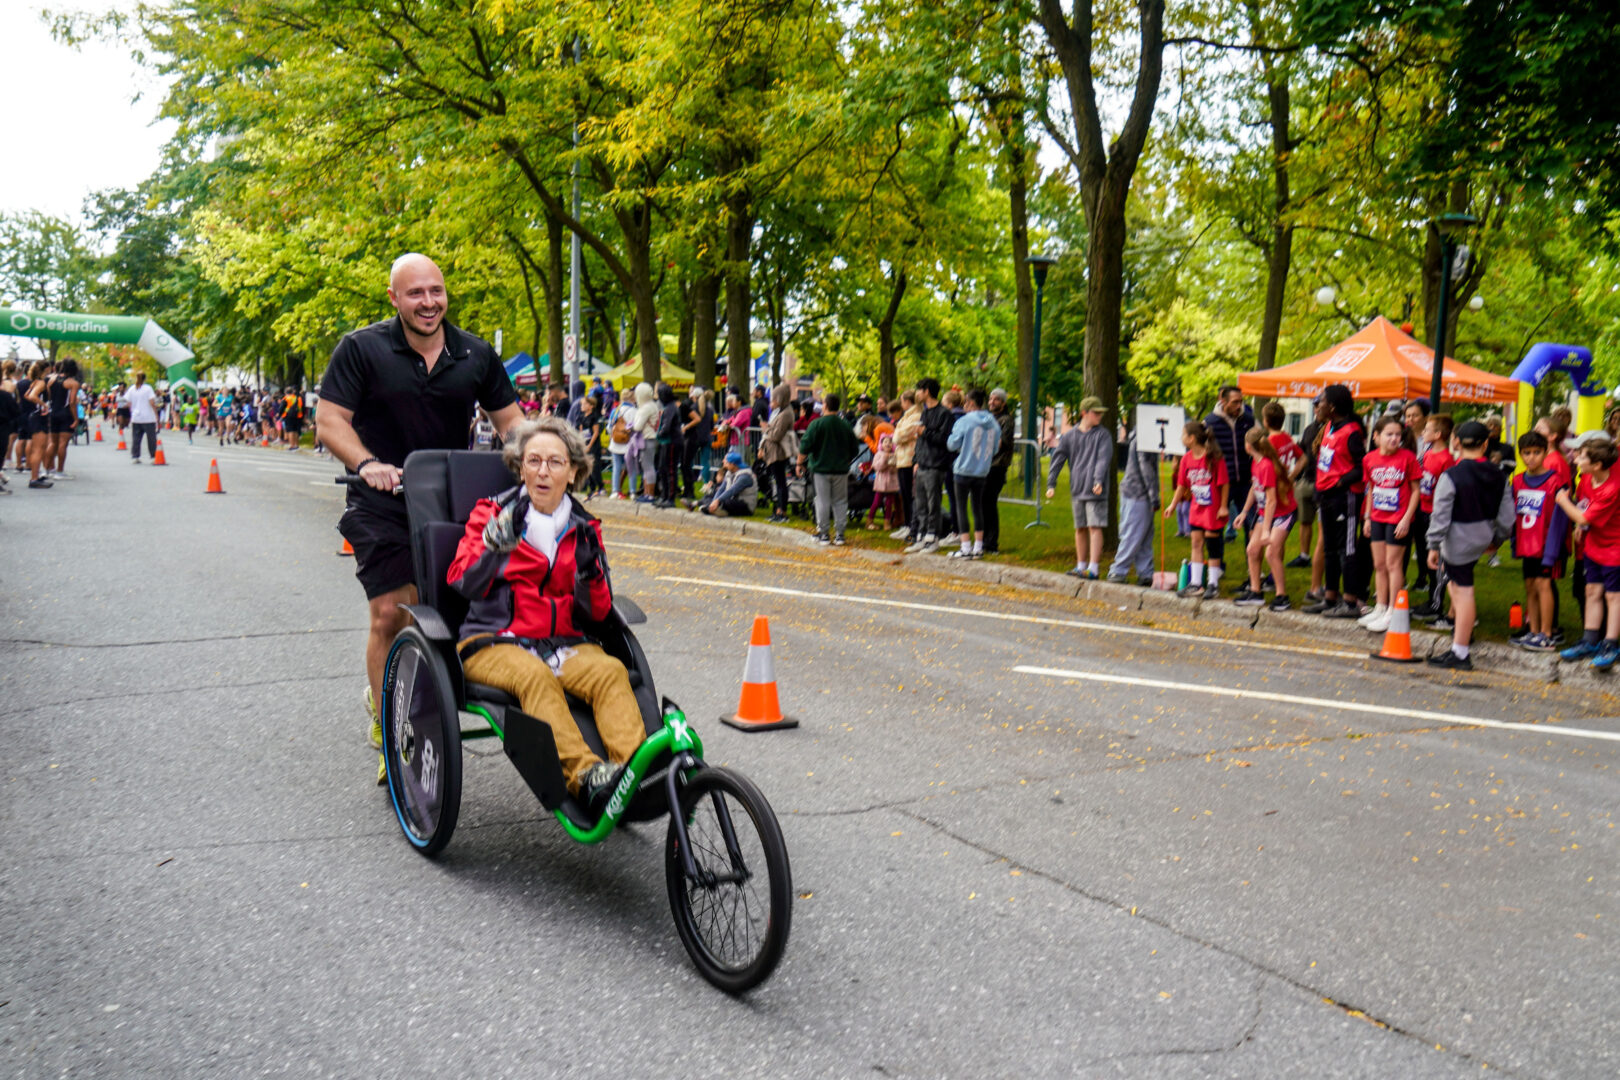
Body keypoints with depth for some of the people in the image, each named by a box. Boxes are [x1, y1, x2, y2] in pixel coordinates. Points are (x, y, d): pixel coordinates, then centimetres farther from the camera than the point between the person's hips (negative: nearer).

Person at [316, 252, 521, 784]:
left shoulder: (476, 355, 4)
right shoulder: (361, 349, -6)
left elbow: (510, 421, 9)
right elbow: (329, 421, -8)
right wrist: (367, 464, -26)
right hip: (382, 506, -3)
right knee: (389, 614, -11)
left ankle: (385, 695, 30)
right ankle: (386, 729, 5)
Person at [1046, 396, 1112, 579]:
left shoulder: (1103, 435, 1)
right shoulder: (1070, 436, 9)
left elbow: (1103, 459, -10)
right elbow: (1058, 458, 8)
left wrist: (1099, 481, -25)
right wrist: (1051, 484, 0)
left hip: (1096, 491, -4)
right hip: (1076, 490, 4)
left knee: (1095, 528, -9)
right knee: (1080, 529, 11)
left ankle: (1093, 568, -10)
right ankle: (1081, 566, 21)